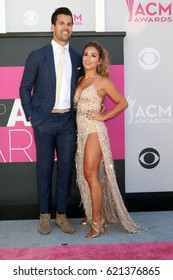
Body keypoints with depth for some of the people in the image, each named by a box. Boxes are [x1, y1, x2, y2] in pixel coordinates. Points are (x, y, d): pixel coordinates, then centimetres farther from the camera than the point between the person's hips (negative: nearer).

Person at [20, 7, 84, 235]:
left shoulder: (77, 58, 9)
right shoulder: (37, 56, 0)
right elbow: (25, 88, 3)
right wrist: (31, 117, -3)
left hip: (68, 121, 3)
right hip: (45, 121, -2)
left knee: (66, 168, 6)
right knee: (44, 168, 5)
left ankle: (62, 215, 20)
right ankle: (45, 215, 19)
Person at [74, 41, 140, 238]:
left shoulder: (102, 81, -3)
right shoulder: (80, 80, 15)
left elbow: (122, 103, 1)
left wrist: (103, 117, -6)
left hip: (94, 130, -7)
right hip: (80, 130, 7)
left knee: (90, 174, -10)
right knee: (84, 175, 10)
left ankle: (97, 220, -1)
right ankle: (92, 214, 23)